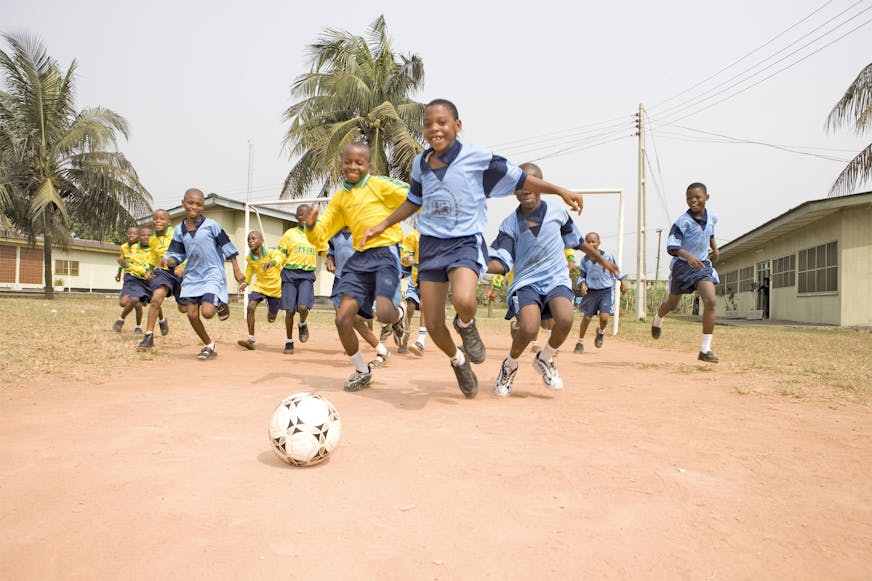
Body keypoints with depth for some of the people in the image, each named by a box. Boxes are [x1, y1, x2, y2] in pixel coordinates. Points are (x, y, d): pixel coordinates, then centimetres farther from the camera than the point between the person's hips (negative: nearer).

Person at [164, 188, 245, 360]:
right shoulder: (179, 230, 5)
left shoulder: (211, 225, -6)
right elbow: (176, 254, 10)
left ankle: (221, 306, 16)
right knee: (191, 314, 1)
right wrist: (169, 261, -14)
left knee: (207, 312, -21)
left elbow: (227, 247, -1)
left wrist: (237, 270, -1)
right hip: (192, 275, 5)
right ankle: (209, 346, 20)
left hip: (212, 274, -5)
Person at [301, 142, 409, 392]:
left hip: (386, 253, -5)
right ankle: (362, 371, 19)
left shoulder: (379, 185, 0)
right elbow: (319, 236, 12)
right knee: (343, 319, -4)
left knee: (383, 313, -25)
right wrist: (310, 225, -8)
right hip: (359, 258, 5)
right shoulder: (339, 198, 13)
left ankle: (399, 315, 16)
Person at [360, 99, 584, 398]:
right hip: (430, 245, 5)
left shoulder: (477, 157, -9)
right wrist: (382, 225, 21)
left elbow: (520, 180, -2)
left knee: (463, 301, -35)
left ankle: (466, 325, 4)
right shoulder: (420, 163, 6)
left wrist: (560, 190, -9)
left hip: (467, 242, -4)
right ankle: (458, 361, 35)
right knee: (433, 326, 3)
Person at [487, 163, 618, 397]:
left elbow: (577, 241, 19)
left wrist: (602, 261, 31)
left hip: (556, 279, 1)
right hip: (526, 281, -1)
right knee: (529, 328, -29)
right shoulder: (510, 224, -1)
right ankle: (510, 366, 5)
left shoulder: (557, 212, 3)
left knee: (565, 320, -30)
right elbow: (501, 264, -8)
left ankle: (544, 359, 3)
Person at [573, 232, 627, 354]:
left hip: (606, 290, -2)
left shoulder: (608, 255, -6)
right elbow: (582, 275, 8)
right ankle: (580, 343, 21)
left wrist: (622, 281, 10)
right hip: (591, 291, 2)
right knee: (587, 317, 6)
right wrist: (582, 284, -10)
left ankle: (600, 332, 20)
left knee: (604, 317, -16)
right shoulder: (585, 259, -1)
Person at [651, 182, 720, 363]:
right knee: (672, 304, 14)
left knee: (710, 301, -18)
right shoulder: (682, 222, -17)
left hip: (703, 265, 3)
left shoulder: (711, 218, 2)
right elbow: (671, 246, -25)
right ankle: (658, 318, 53)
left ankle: (705, 349, -14)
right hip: (682, 265, -3)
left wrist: (715, 248, 8)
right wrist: (688, 256, -41)